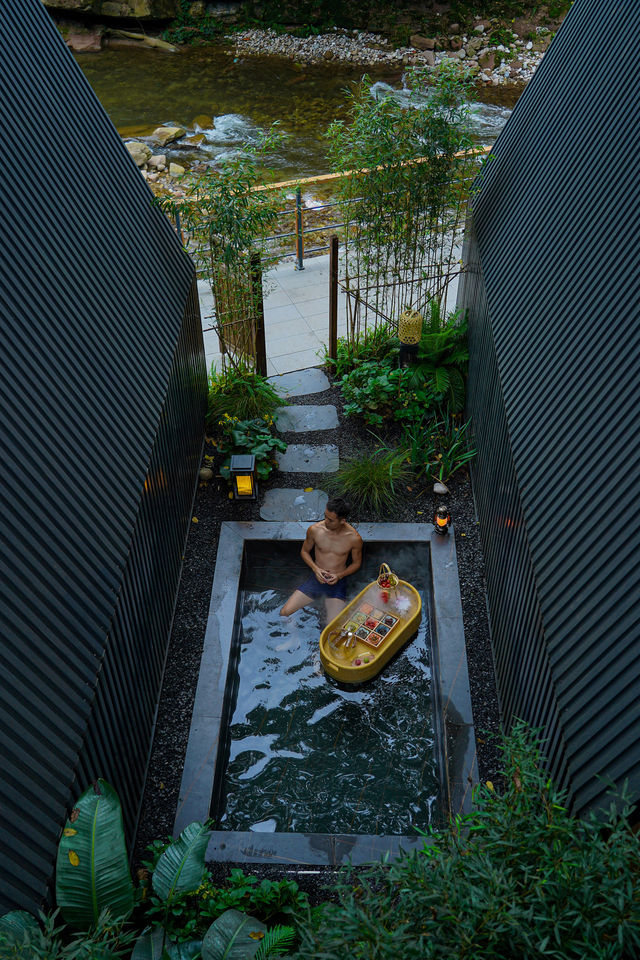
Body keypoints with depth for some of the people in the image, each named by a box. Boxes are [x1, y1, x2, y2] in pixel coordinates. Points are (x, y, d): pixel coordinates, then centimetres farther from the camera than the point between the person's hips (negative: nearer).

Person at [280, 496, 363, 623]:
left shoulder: (354, 538, -15)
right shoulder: (315, 530, -11)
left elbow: (356, 563, 2)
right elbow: (304, 551, 6)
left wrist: (339, 575, -15)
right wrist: (316, 569, -11)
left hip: (337, 582, -2)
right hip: (317, 578, 2)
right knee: (284, 613, -10)